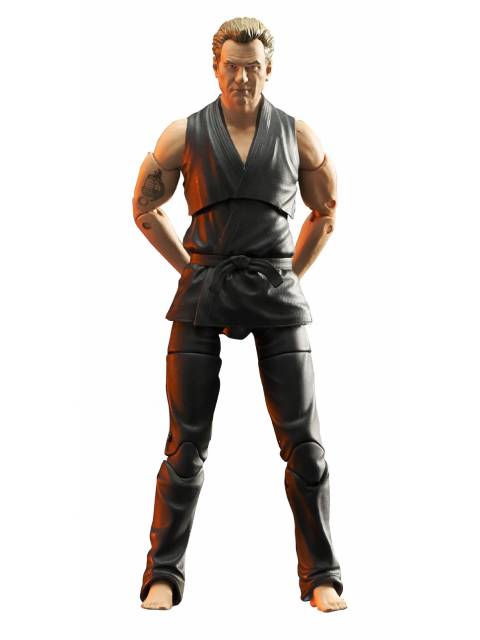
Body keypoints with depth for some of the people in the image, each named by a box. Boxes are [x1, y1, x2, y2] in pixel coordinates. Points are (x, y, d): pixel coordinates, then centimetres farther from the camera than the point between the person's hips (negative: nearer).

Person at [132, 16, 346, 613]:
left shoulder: (297, 135, 6)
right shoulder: (184, 135, 4)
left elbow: (327, 209, 18)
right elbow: (144, 206, 14)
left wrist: (290, 273, 11)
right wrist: (190, 269, 8)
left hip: (277, 295, 1)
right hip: (203, 295, 0)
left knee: (303, 439, -2)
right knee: (187, 441, 0)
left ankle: (321, 575, 9)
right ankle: (164, 574, 10)